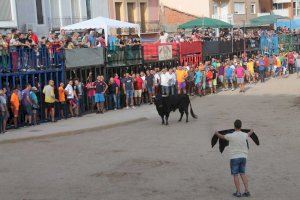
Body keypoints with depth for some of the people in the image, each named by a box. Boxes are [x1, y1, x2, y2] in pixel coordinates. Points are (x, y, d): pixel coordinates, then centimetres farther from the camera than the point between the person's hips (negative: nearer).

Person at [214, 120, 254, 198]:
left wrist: (217, 133, 28)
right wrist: (251, 132, 51)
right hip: (243, 157, 4)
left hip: (234, 157, -4)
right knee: (243, 174, 12)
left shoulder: (231, 136, -13)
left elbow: (222, 137, 6)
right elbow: (248, 134, 26)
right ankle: (247, 191, 6)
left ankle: (238, 192, 3)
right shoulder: (244, 135, 0)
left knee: (235, 175, 3)